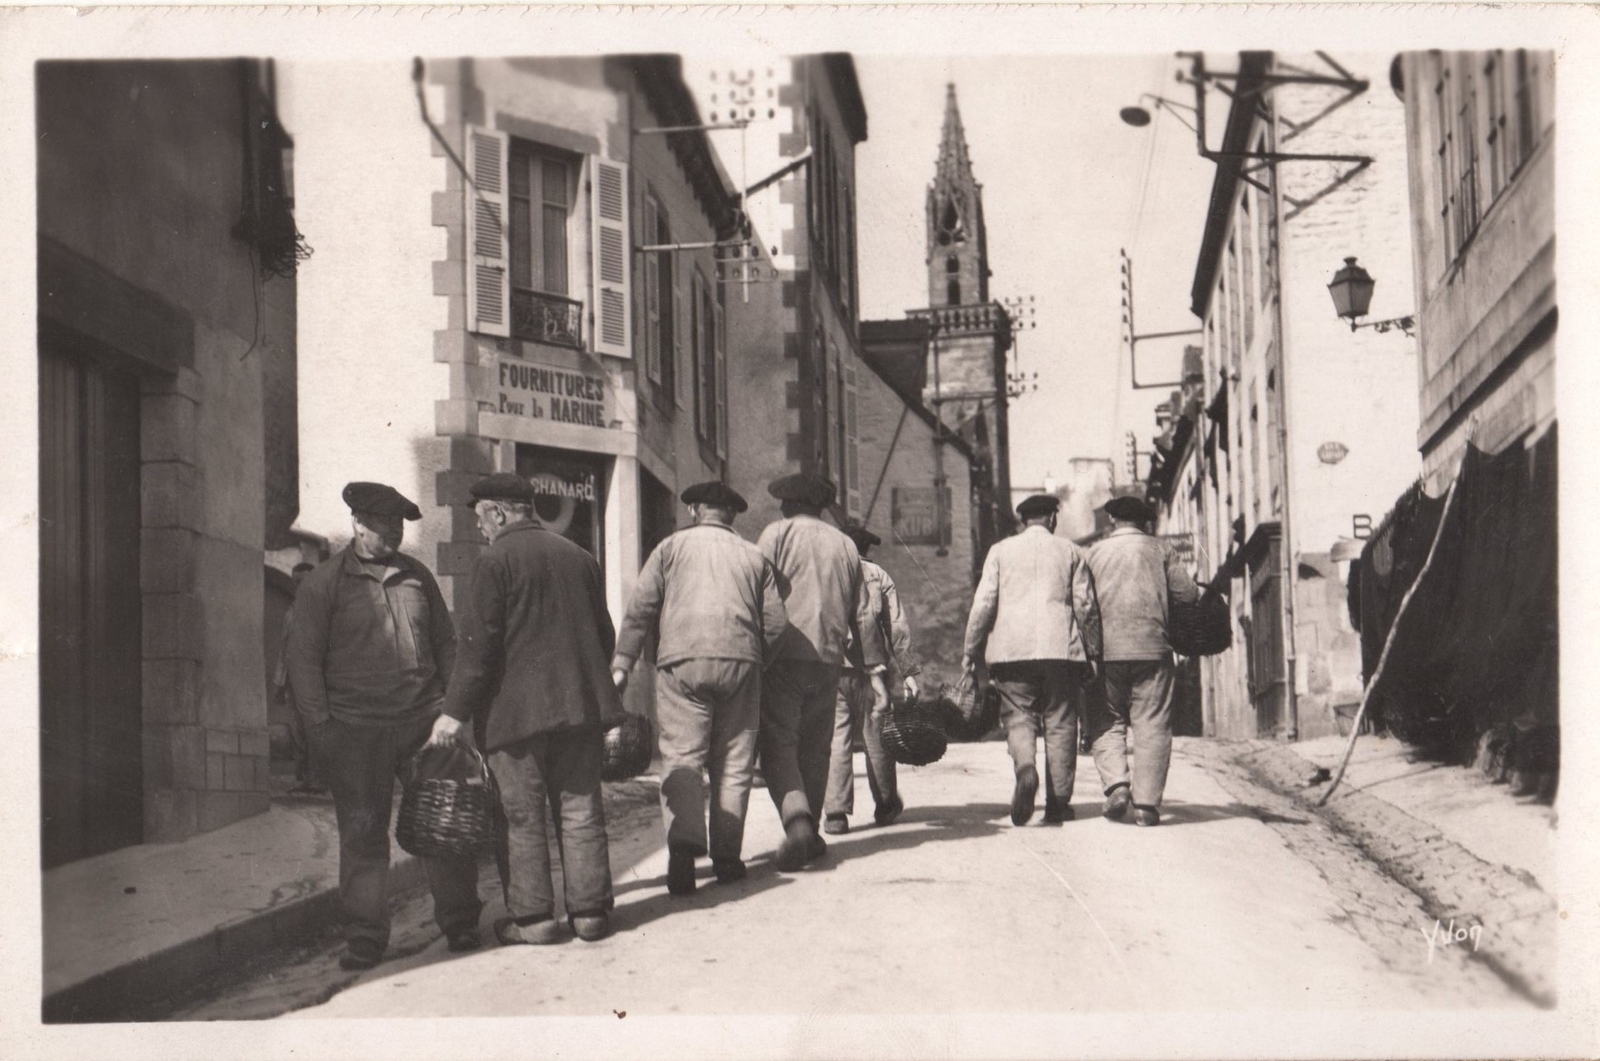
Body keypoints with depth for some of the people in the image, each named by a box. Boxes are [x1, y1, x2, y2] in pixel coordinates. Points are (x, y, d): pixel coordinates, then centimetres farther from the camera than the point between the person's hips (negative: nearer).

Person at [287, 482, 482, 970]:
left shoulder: (417, 576, 14)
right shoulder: (323, 583, 1)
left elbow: (446, 643, 20)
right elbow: (304, 658, -2)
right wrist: (320, 725, -9)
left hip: (425, 719, 3)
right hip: (357, 729, -3)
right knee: (362, 832, 2)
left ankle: (459, 921, 15)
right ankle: (365, 937, 11)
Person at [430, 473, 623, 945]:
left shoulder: (495, 561, -7)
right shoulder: (578, 556, 12)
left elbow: (479, 645, -11)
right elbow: (605, 634, 17)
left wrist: (457, 711, -7)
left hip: (517, 708, -5)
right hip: (581, 706, 5)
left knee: (523, 817, 2)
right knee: (580, 812, 9)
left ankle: (533, 916, 5)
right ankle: (590, 911, 11)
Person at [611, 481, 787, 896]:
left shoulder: (671, 547, 12)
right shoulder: (754, 557, 18)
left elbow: (640, 609, 2)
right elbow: (775, 623, 11)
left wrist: (621, 664, 1)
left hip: (682, 662, -2)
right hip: (739, 661, 2)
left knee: (681, 758, -6)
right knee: (733, 763, 8)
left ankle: (684, 847, -24)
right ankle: (726, 856, 9)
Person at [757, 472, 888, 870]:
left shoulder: (777, 534, 2)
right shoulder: (844, 544, 16)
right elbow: (862, 614, 15)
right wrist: (875, 670, 17)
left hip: (783, 656, -4)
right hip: (828, 659, 4)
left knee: (778, 747, -4)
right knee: (815, 749, 13)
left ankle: (797, 820, -25)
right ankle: (810, 836, 16)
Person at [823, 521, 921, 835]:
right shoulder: (879, 577, 6)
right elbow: (898, 629, 1)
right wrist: (908, 671, 2)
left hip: (830, 670, 0)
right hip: (870, 669, 0)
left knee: (836, 740, 0)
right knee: (877, 739, 10)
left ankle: (835, 813, -6)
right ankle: (886, 807, 21)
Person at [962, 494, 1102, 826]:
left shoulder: (1001, 551, 8)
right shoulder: (1070, 552, 10)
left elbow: (983, 604, 2)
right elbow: (1086, 606, 6)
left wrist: (970, 652, 7)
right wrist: (1093, 653, 14)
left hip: (1012, 649, 0)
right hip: (1061, 649, 1)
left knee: (1018, 717, 3)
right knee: (1060, 723, 5)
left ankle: (1025, 769, -26)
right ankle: (1058, 802, 4)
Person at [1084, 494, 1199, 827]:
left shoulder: (1094, 552, 7)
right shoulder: (1159, 550, 7)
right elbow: (1189, 593, 1)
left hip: (1106, 649, 0)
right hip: (1152, 647, 0)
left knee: (1106, 722, 9)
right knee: (1152, 725, 2)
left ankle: (1116, 782, -14)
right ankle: (1147, 802, -3)